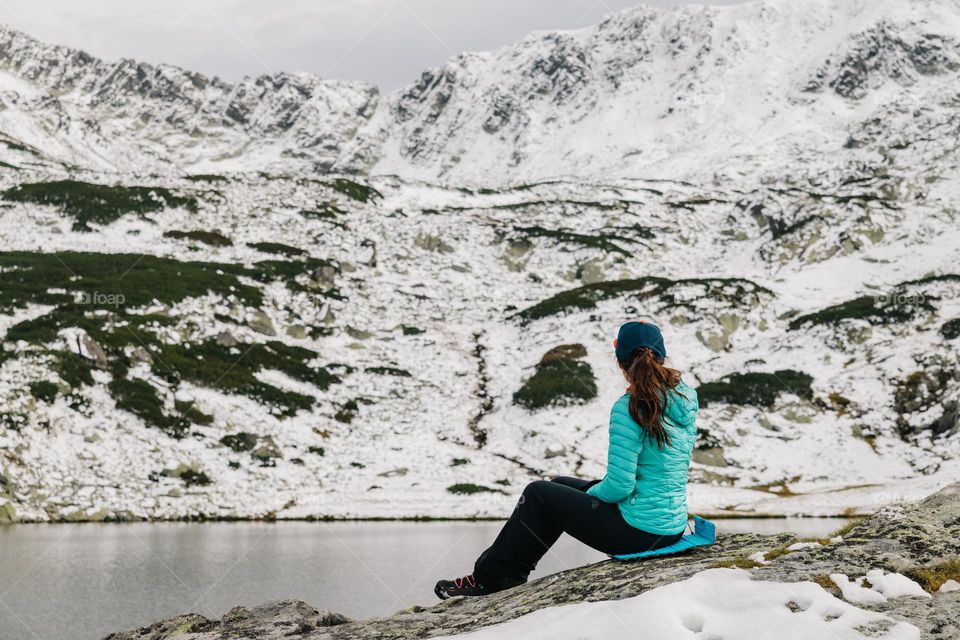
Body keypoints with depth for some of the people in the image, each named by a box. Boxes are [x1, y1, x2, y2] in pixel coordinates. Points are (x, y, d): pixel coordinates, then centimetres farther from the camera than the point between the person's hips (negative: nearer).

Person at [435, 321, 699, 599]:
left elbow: (619, 485, -23)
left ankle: (490, 578, 23)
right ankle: (508, 572, 33)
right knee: (560, 485, 24)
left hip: (639, 530, -8)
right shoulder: (685, 399, 4)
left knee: (538, 494, 10)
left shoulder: (629, 408, -21)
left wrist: (589, 493, 0)